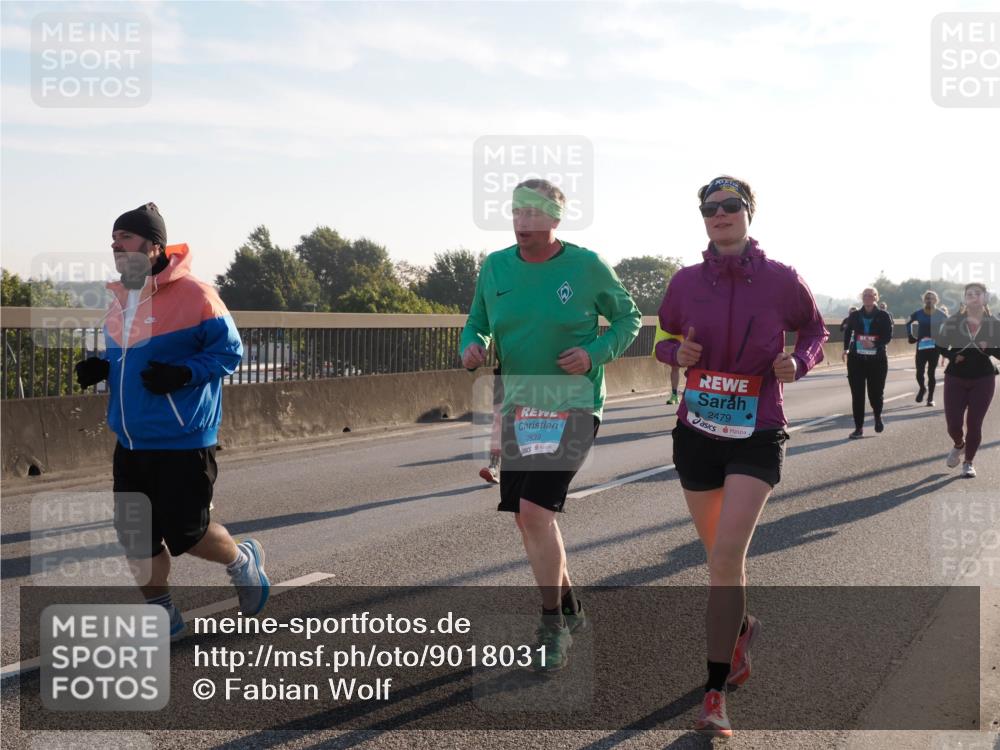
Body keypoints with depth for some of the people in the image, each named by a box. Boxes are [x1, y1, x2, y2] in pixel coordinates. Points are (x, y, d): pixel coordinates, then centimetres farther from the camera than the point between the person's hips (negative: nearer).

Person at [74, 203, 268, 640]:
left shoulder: (192, 295, -13)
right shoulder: (119, 301, 9)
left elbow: (229, 351, -10)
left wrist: (183, 374, -23)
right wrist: (102, 368, 2)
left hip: (182, 442, -7)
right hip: (131, 442, 7)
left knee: (183, 534, -2)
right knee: (135, 535, 7)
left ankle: (243, 562, 29)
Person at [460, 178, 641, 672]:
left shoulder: (587, 267, -7)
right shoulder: (494, 268, 3)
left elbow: (629, 319, 4)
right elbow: (477, 325, 13)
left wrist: (594, 353, -13)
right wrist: (471, 348, -11)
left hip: (573, 405, -5)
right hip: (519, 406, 5)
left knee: (534, 511, -18)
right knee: (528, 519, 11)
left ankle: (552, 627, -1)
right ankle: (569, 610, 32)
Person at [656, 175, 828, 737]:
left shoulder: (782, 281, -6)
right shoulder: (687, 282, 0)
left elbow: (815, 329, 10)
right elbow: (664, 337, 15)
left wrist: (798, 362, -11)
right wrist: (677, 353, -8)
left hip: (757, 436, -3)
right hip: (697, 433, 3)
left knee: (727, 555, -16)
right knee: (721, 553, 16)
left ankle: (717, 694, -8)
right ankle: (743, 626, 48)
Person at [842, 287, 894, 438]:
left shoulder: (883, 316, -2)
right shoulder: (855, 316, 4)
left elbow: (888, 336, -8)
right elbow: (847, 331, 22)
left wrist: (874, 344, -24)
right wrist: (846, 348, 15)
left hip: (877, 359, -2)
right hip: (856, 359, 2)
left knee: (875, 392, 3)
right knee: (857, 394, -3)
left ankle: (878, 416, 36)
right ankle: (859, 427, 3)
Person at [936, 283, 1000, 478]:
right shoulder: (953, 322, -5)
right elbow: (941, 346, 5)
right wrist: (953, 356, -14)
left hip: (983, 379, 0)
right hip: (956, 377, 1)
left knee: (974, 424, 0)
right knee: (953, 423, -2)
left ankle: (969, 462, 21)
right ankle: (958, 445, 34)